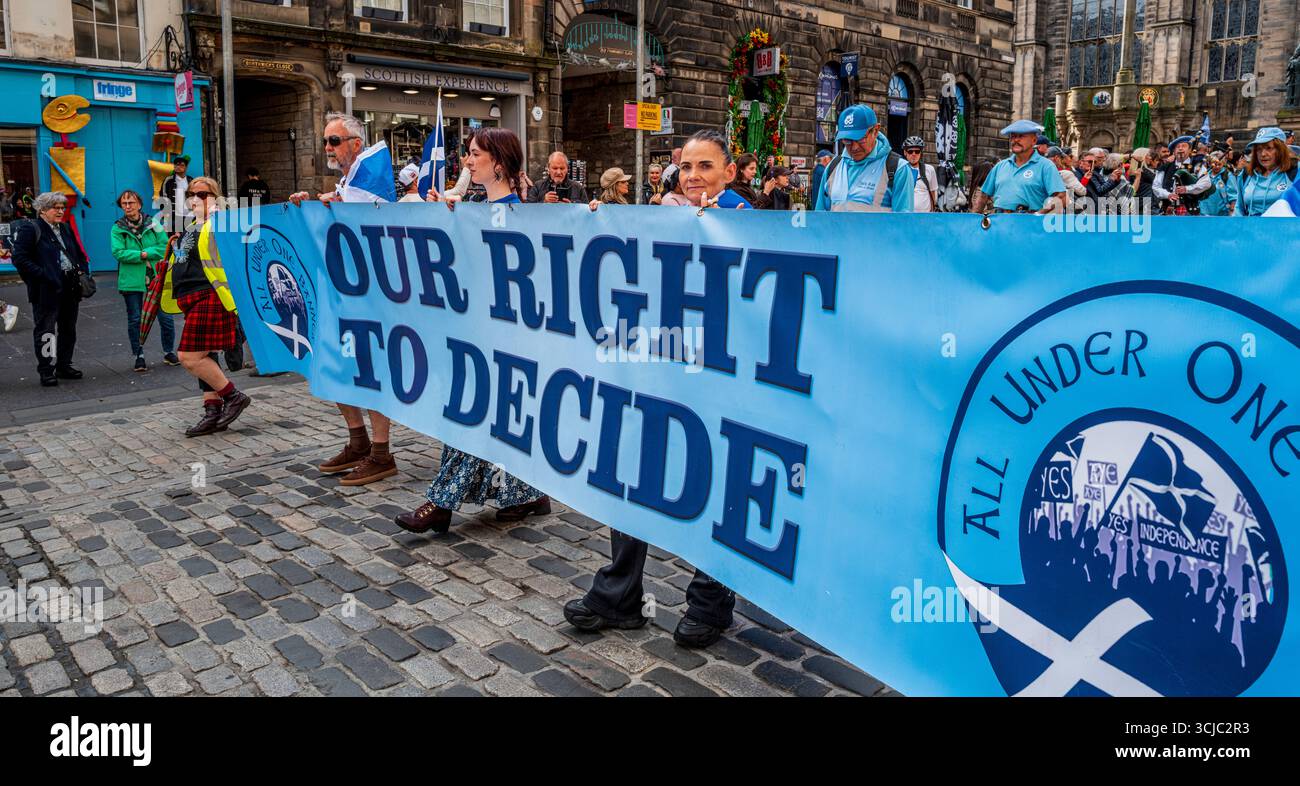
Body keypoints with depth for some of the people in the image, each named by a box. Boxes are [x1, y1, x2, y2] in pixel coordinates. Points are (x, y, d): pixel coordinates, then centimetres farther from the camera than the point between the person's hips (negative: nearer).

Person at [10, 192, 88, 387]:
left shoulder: (66, 229, 16)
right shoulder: (29, 229, -5)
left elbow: (80, 254, 25)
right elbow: (20, 258, -11)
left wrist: (82, 271, 8)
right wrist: (42, 276, -18)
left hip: (70, 288, 7)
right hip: (46, 290, -7)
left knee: (68, 329, 13)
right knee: (45, 331, -2)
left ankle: (64, 366, 24)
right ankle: (46, 371, 4)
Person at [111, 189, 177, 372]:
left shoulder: (153, 224, 4)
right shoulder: (117, 229, 2)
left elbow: (165, 246, -3)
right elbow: (118, 252, -9)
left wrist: (146, 253, -14)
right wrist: (142, 255, -15)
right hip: (131, 280, 0)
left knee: (165, 317, 2)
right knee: (134, 320, 6)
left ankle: (169, 353, 18)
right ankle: (138, 356, 17)